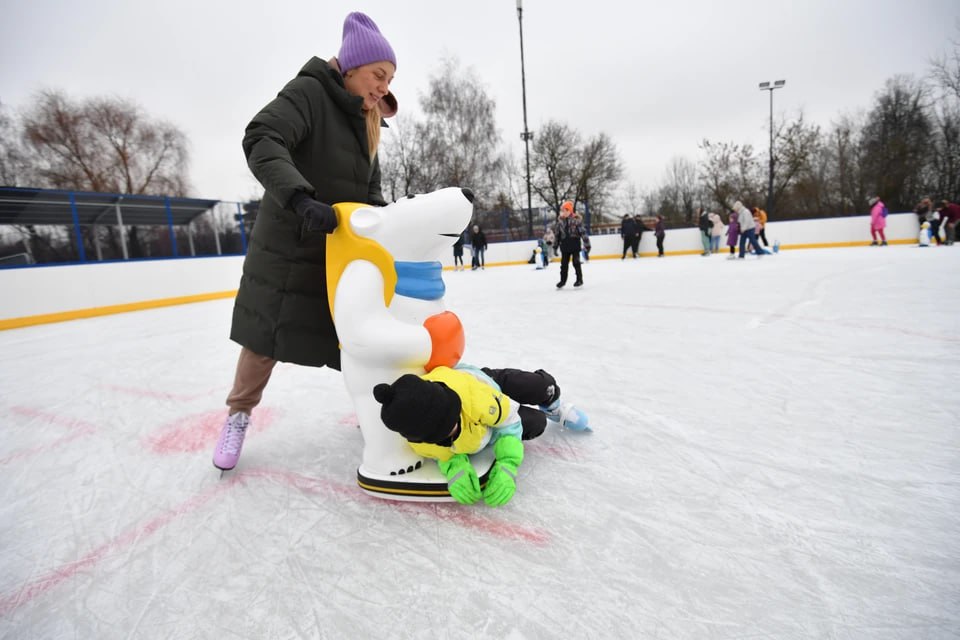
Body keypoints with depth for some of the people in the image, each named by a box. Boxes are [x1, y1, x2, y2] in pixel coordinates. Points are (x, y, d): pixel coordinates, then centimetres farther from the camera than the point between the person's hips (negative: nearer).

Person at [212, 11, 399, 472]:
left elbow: (370, 193, 12)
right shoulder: (309, 92, -11)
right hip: (288, 249, -6)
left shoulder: (365, 123, 12)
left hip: (342, 252, 6)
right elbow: (261, 139, -26)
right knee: (266, 340, 5)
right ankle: (239, 415, 27)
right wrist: (300, 197, -41)